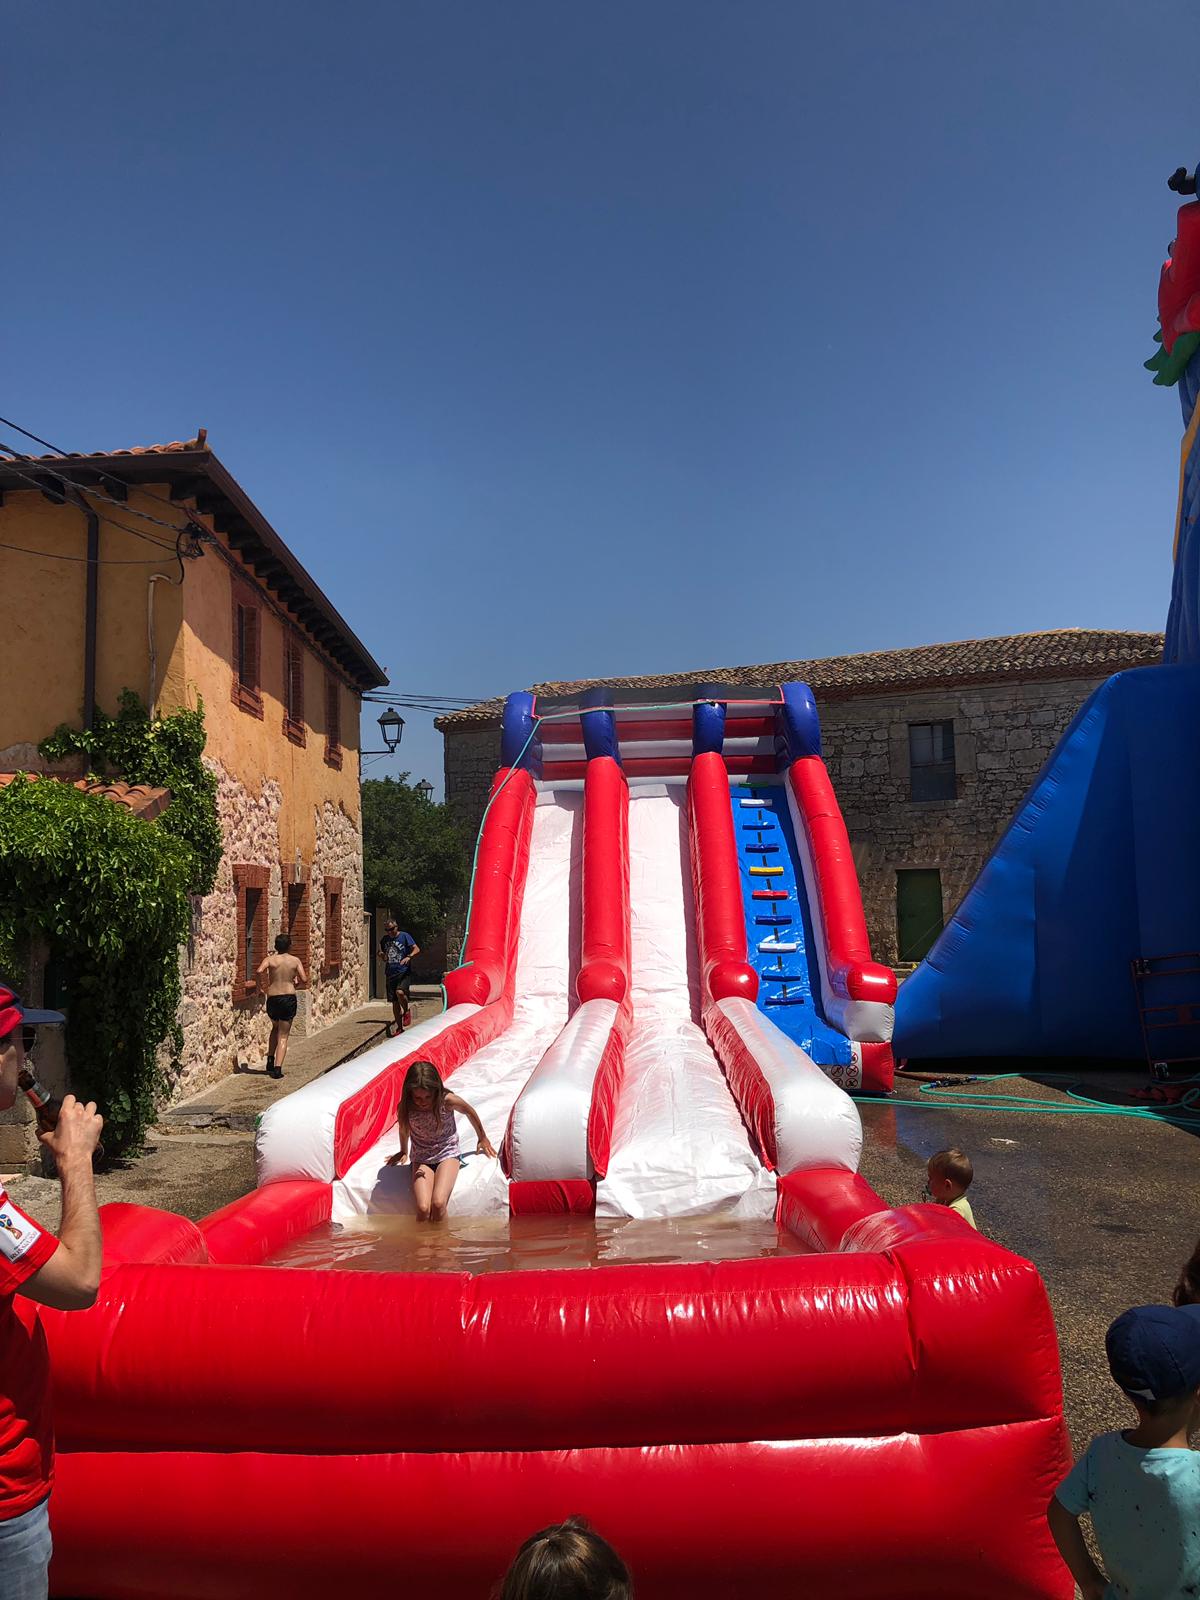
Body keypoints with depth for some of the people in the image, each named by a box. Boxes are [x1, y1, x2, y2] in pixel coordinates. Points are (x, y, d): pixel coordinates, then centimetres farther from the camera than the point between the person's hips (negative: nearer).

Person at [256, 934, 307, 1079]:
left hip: (272, 999, 1)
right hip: (289, 998, -1)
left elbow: (260, 971, -19)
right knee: (283, 1035, 4)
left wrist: (259, 985, -1)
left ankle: (270, 1061, 21)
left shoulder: (270, 959, 0)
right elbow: (304, 979, -5)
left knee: (275, 1028, 28)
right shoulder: (296, 960, 1)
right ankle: (277, 1069, -7)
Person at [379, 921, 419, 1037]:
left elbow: (417, 949, -9)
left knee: (400, 992, -30)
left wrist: (409, 956, -28)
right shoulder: (385, 939, 13)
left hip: (404, 972, -5)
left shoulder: (405, 936, -1)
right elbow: (381, 951, 29)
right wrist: (382, 955, 5)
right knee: (395, 1002, 6)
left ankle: (406, 1011, -1)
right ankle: (399, 1028, 15)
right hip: (390, 974, 5)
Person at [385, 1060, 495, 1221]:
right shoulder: (404, 1108, -17)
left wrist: (483, 1138, 14)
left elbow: (470, 1112, 0)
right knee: (423, 1208, -24)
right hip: (421, 1158, 1)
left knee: (438, 1203, -26)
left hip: (447, 1153, -1)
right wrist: (403, 1152, 26)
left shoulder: (448, 1101, -22)